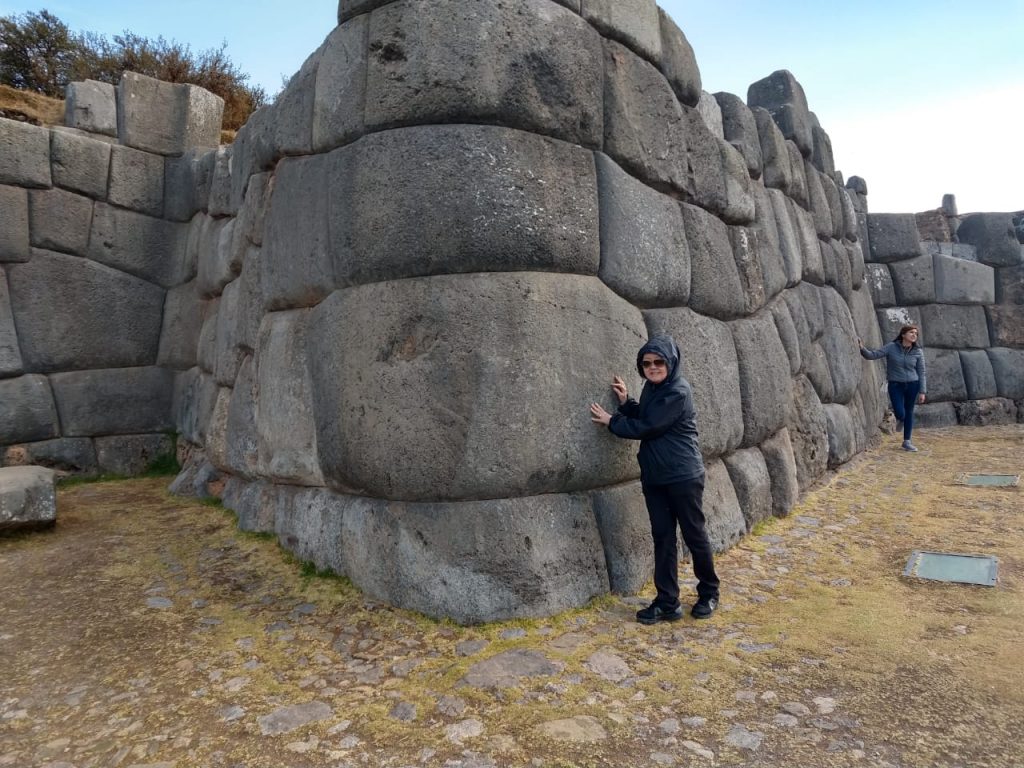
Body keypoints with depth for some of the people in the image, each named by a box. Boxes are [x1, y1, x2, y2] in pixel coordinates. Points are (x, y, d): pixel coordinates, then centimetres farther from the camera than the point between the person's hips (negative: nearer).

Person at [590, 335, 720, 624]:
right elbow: (643, 420, 13)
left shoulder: (678, 392, -18)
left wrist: (611, 421, -9)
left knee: (695, 536, 8)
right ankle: (667, 603, 15)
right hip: (654, 478, 8)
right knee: (662, 538, 8)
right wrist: (625, 402, 1)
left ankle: (709, 593, 29)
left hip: (684, 477, -8)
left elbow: (647, 428, -19)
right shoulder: (651, 387, 8)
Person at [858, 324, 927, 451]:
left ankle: (907, 441, 18)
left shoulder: (918, 352, -3)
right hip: (895, 385, -2)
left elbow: (921, 373, 1)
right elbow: (873, 355, -14)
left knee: (909, 412, 7)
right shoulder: (891, 347, -8)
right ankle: (897, 415, 30)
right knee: (900, 414, -10)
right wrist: (863, 349, -34)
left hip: (912, 384, 2)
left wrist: (922, 391, -1)